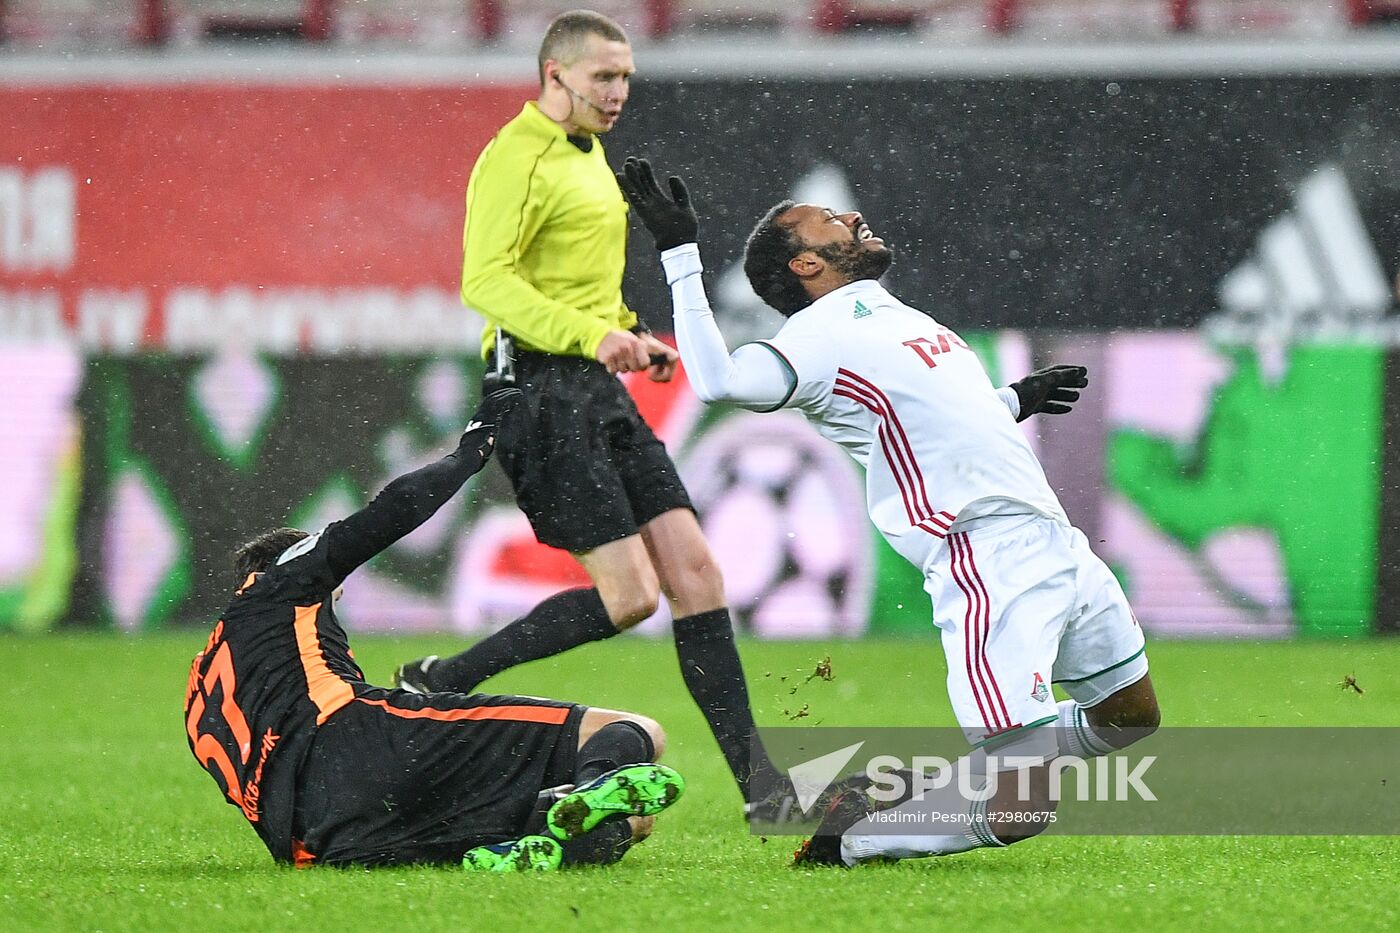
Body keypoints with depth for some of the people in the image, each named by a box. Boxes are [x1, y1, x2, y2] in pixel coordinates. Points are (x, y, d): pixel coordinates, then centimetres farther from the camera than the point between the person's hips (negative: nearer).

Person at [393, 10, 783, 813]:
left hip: (599, 388, 9)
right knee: (628, 592, -16)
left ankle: (759, 784, 2)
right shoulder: (518, 158, -10)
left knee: (693, 569, 1)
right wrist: (593, 335, -31)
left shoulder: (587, 154, 21)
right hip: (545, 390, -9)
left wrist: (628, 338, 21)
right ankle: (439, 685, -4)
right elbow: (486, 280, -22)